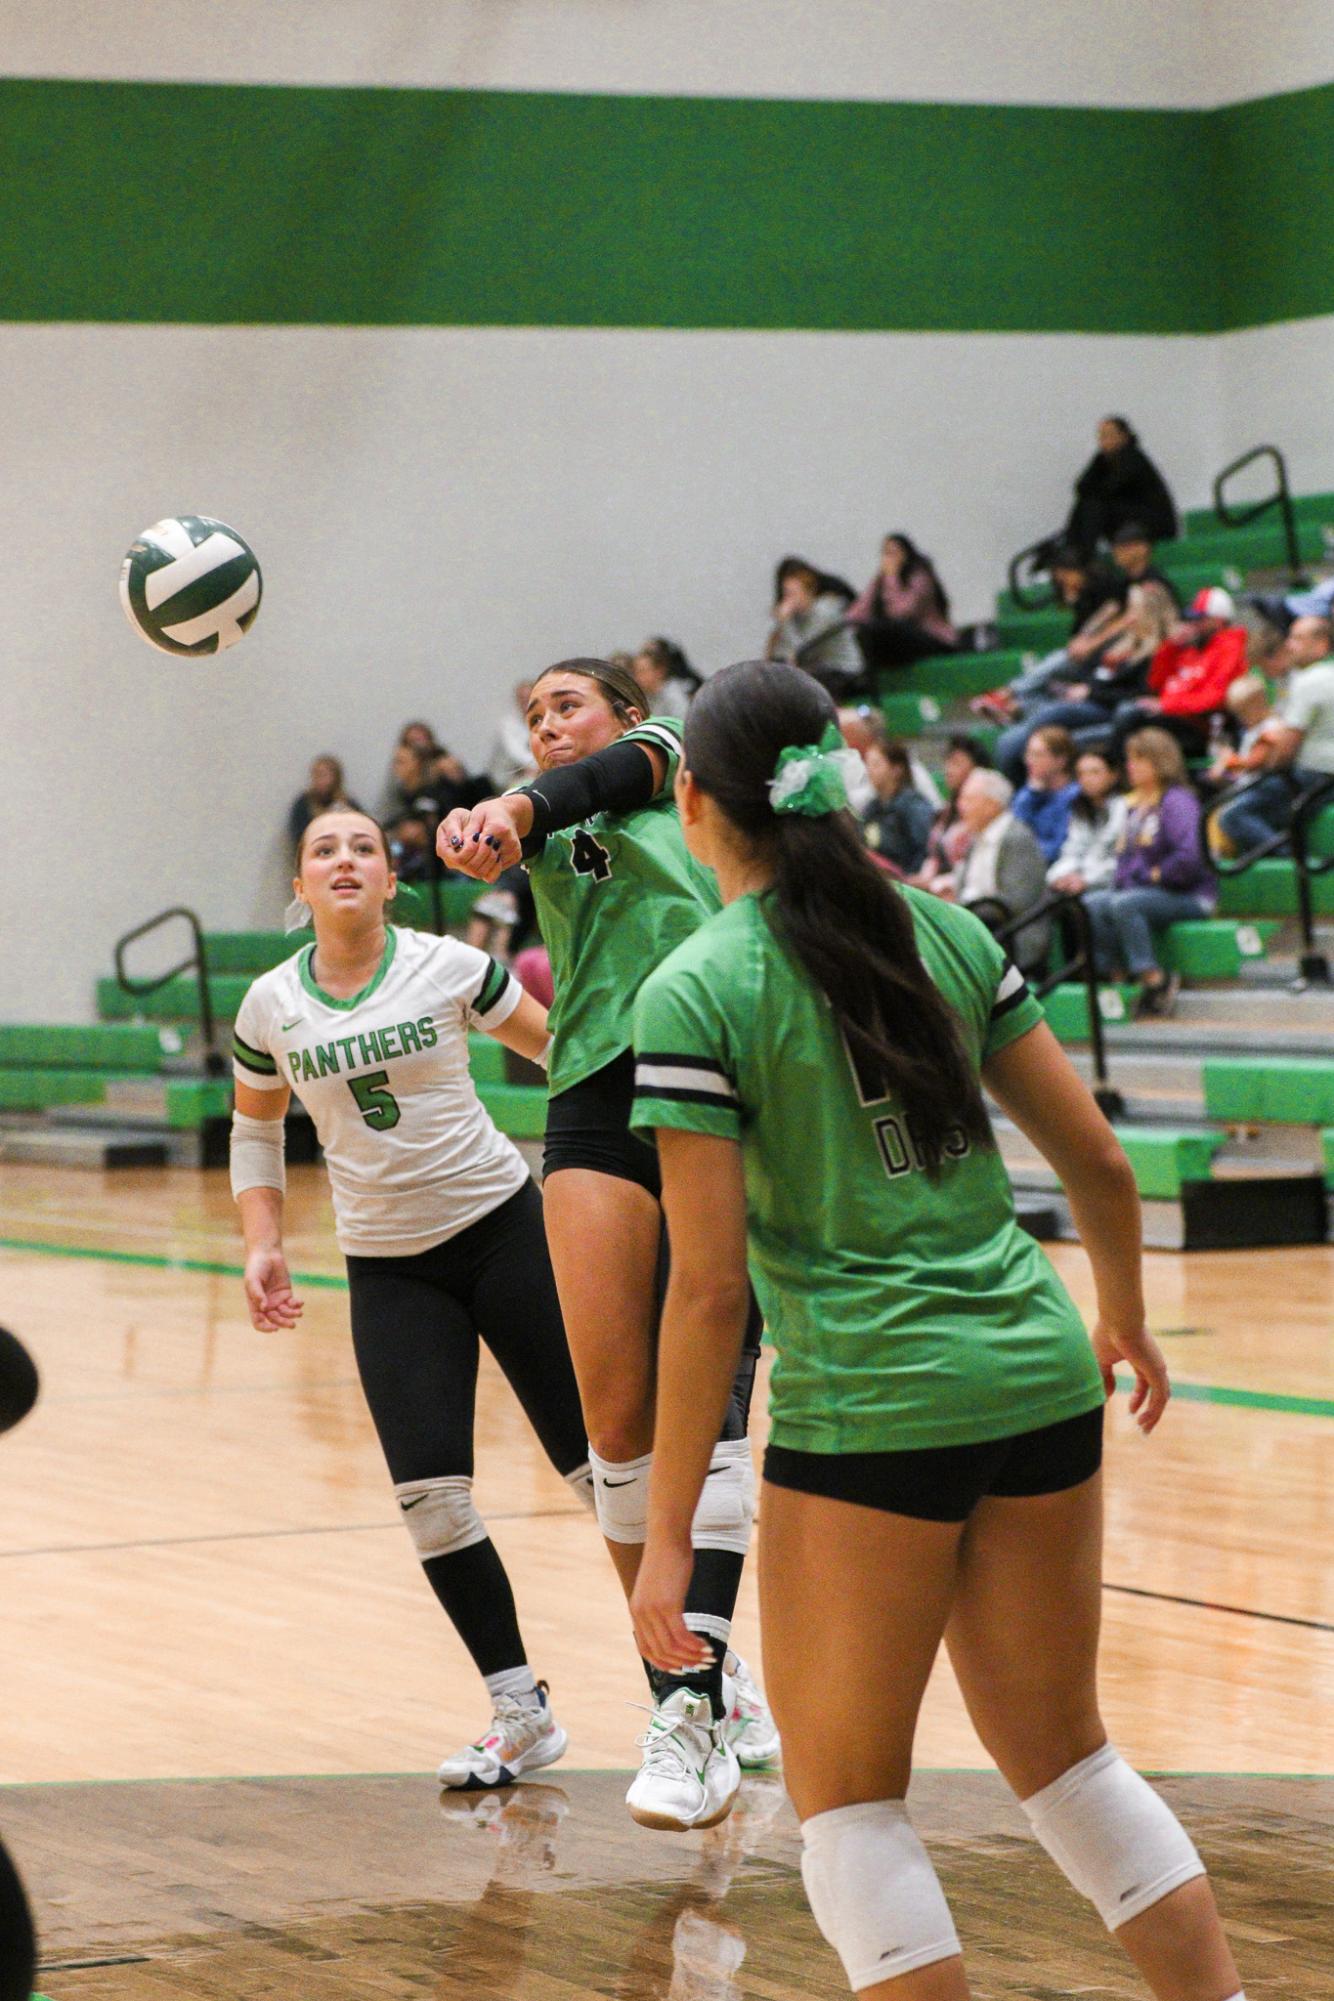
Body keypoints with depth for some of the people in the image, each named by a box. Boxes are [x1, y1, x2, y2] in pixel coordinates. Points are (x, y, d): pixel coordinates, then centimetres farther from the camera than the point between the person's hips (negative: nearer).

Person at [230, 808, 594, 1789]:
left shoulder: (449, 967, -6)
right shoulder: (272, 1007, 0)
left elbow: (560, 1045, 6)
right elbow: (256, 1126, 16)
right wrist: (265, 1245, 5)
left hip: (502, 1225, -2)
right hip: (388, 1267, 2)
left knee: (599, 1461, 0)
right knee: (429, 1493, -9)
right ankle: (522, 1713, 5)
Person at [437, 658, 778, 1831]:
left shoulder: (668, 757, 15)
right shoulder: (549, 835, 29)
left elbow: (616, 775, -7)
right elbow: (490, 840, 7)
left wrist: (521, 805, -26)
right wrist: (476, 832, -15)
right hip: (600, 1105, 3)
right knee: (618, 1422, -10)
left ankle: (692, 1712, -20)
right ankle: (708, 1677, 6)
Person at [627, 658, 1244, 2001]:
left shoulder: (694, 993, -10)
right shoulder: (943, 931, 7)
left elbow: (708, 1290, -13)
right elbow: (1098, 1160, 10)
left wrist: (670, 1533, -8)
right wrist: (1125, 1318, 29)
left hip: (867, 1415, -6)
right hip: (1039, 1383, 6)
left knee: (846, 1800, 8)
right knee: (1065, 1759, 20)